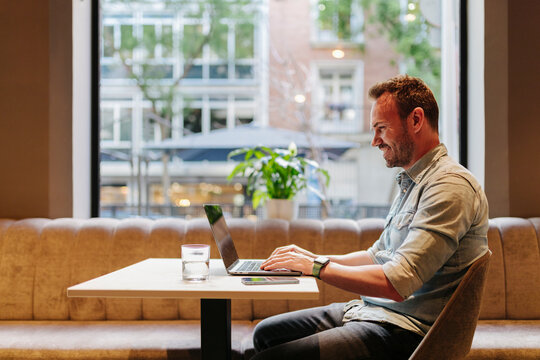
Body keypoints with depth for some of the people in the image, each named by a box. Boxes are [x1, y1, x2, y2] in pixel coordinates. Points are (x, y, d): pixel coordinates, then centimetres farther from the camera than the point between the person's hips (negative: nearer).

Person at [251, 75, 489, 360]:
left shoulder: (451, 186, -19)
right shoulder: (411, 182, 17)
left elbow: (396, 283, -26)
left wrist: (317, 267, -16)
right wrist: (316, 258, 11)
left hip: (404, 330, -10)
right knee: (265, 333, 13)